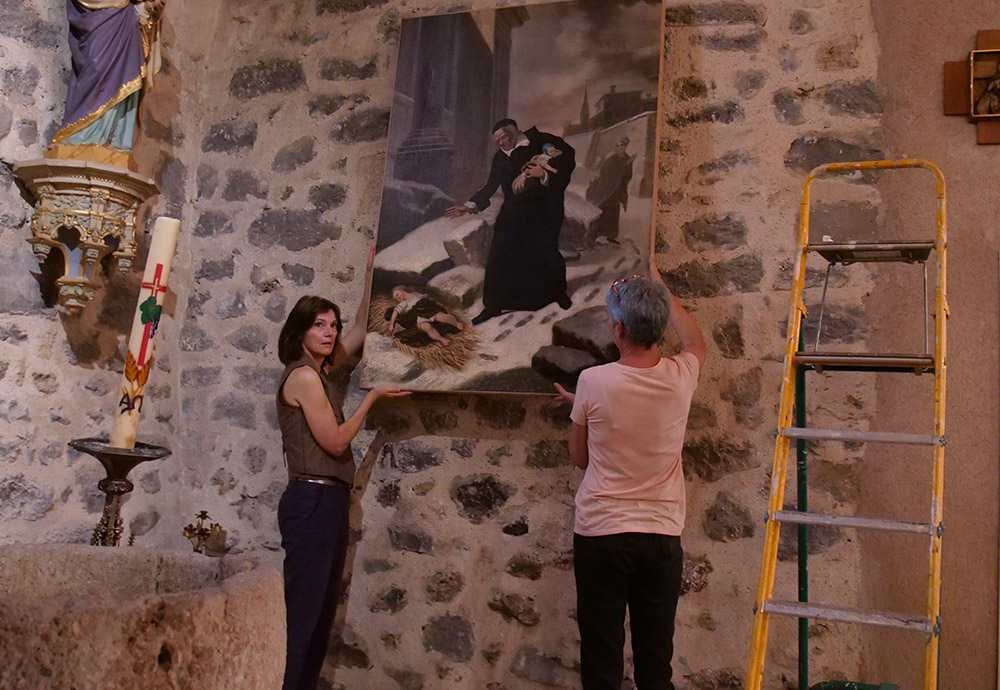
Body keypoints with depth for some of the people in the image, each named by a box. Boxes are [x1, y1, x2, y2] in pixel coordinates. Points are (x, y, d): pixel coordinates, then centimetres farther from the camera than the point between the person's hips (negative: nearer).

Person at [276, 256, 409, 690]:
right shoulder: (304, 377, -10)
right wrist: (372, 397, -4)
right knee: (303, 613, -8)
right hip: (312, 502, -10)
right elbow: (336, 442, -12)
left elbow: (360, 331, 24)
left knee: (321, 612, 12)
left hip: (327, 502, 10)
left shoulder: (316, 371, 15)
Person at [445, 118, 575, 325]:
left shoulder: (541, 142, -4)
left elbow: (568, 158, -7)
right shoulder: (500, 157, 10)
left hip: (544, 209, -4)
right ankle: (493, 306, 6)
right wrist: (470, 206, -1)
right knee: (498, 256, -4)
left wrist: (545, 174, -20)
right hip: (513, 213, 4)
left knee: (546, 251, -4)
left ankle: (559, 293, 26)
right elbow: (491, 186, 10)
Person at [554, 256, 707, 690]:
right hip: (662, 537, 3)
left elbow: (580, 458, 4)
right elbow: (695, 341, 24)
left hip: (600, 535, -2)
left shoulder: (593, 382, -12)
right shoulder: (680, 378, -4)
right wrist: (657, 283, 31)